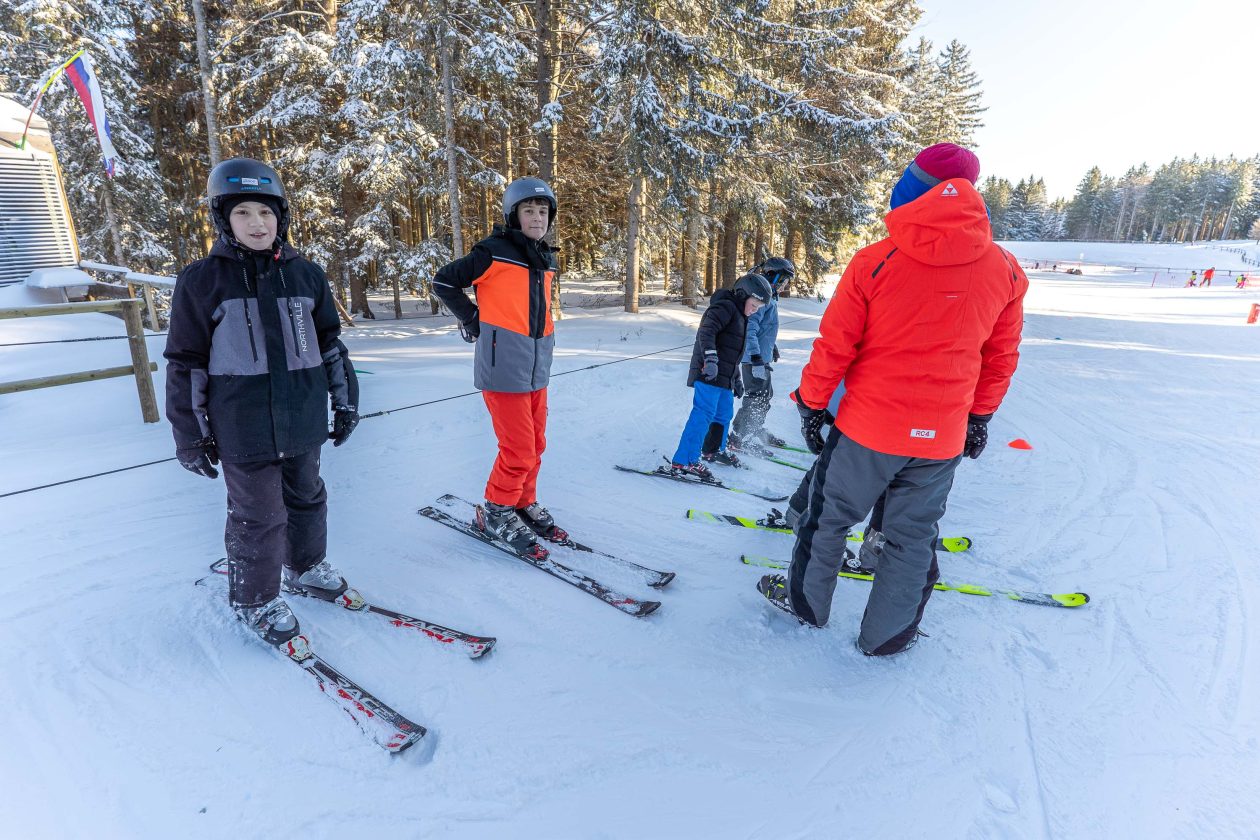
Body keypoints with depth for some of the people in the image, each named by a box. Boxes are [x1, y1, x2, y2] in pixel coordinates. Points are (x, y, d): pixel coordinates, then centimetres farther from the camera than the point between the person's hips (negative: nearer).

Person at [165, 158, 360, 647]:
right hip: (243, 428, -3)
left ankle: (306, 566, 42)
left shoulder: (305, 274, 5)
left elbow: (329, 342, 12)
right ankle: (254, 599, 28)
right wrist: (190, 434, -1)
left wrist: (345, 400, 11)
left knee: (307, 499, 19)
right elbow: (185, 363, -1)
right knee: (258, 516, 6)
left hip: (303, 420, 4)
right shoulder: (201, 281, -4)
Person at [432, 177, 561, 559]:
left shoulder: (546, 260, 13)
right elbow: (443, 281, -4)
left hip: (538, 367, 7)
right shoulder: (494, 253, -10)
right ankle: (497, 512, 15)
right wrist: (474, 320, -4)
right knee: (519, 450, -5)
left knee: (535, 445, 14)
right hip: (504, 367, -7)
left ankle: (524, 504, 31)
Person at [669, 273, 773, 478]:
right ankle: (683, 461, -17)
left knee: (724, 413, 19)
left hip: (724, 377, 10)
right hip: (708, 373, -10)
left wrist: (737, 379, 30)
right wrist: (710, 358, -37)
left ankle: (716, 450, 39)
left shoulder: (741, 316, 24)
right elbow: (706, 331, -24)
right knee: (703, 413, -15)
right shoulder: (725, 307, -8)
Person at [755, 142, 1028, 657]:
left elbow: (833, 346, -9)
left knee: (830, 516, 18)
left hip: (867, 427, -2)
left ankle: (806, 601, 36)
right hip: (942, 438, 3)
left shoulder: (874, 262, -12)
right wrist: (980, 416, 21)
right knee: (913, 539, 17)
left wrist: (811, 404, 3)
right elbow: (1002, 358, 8)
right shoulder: (1006, 271, -1)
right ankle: (887, 636, 31)